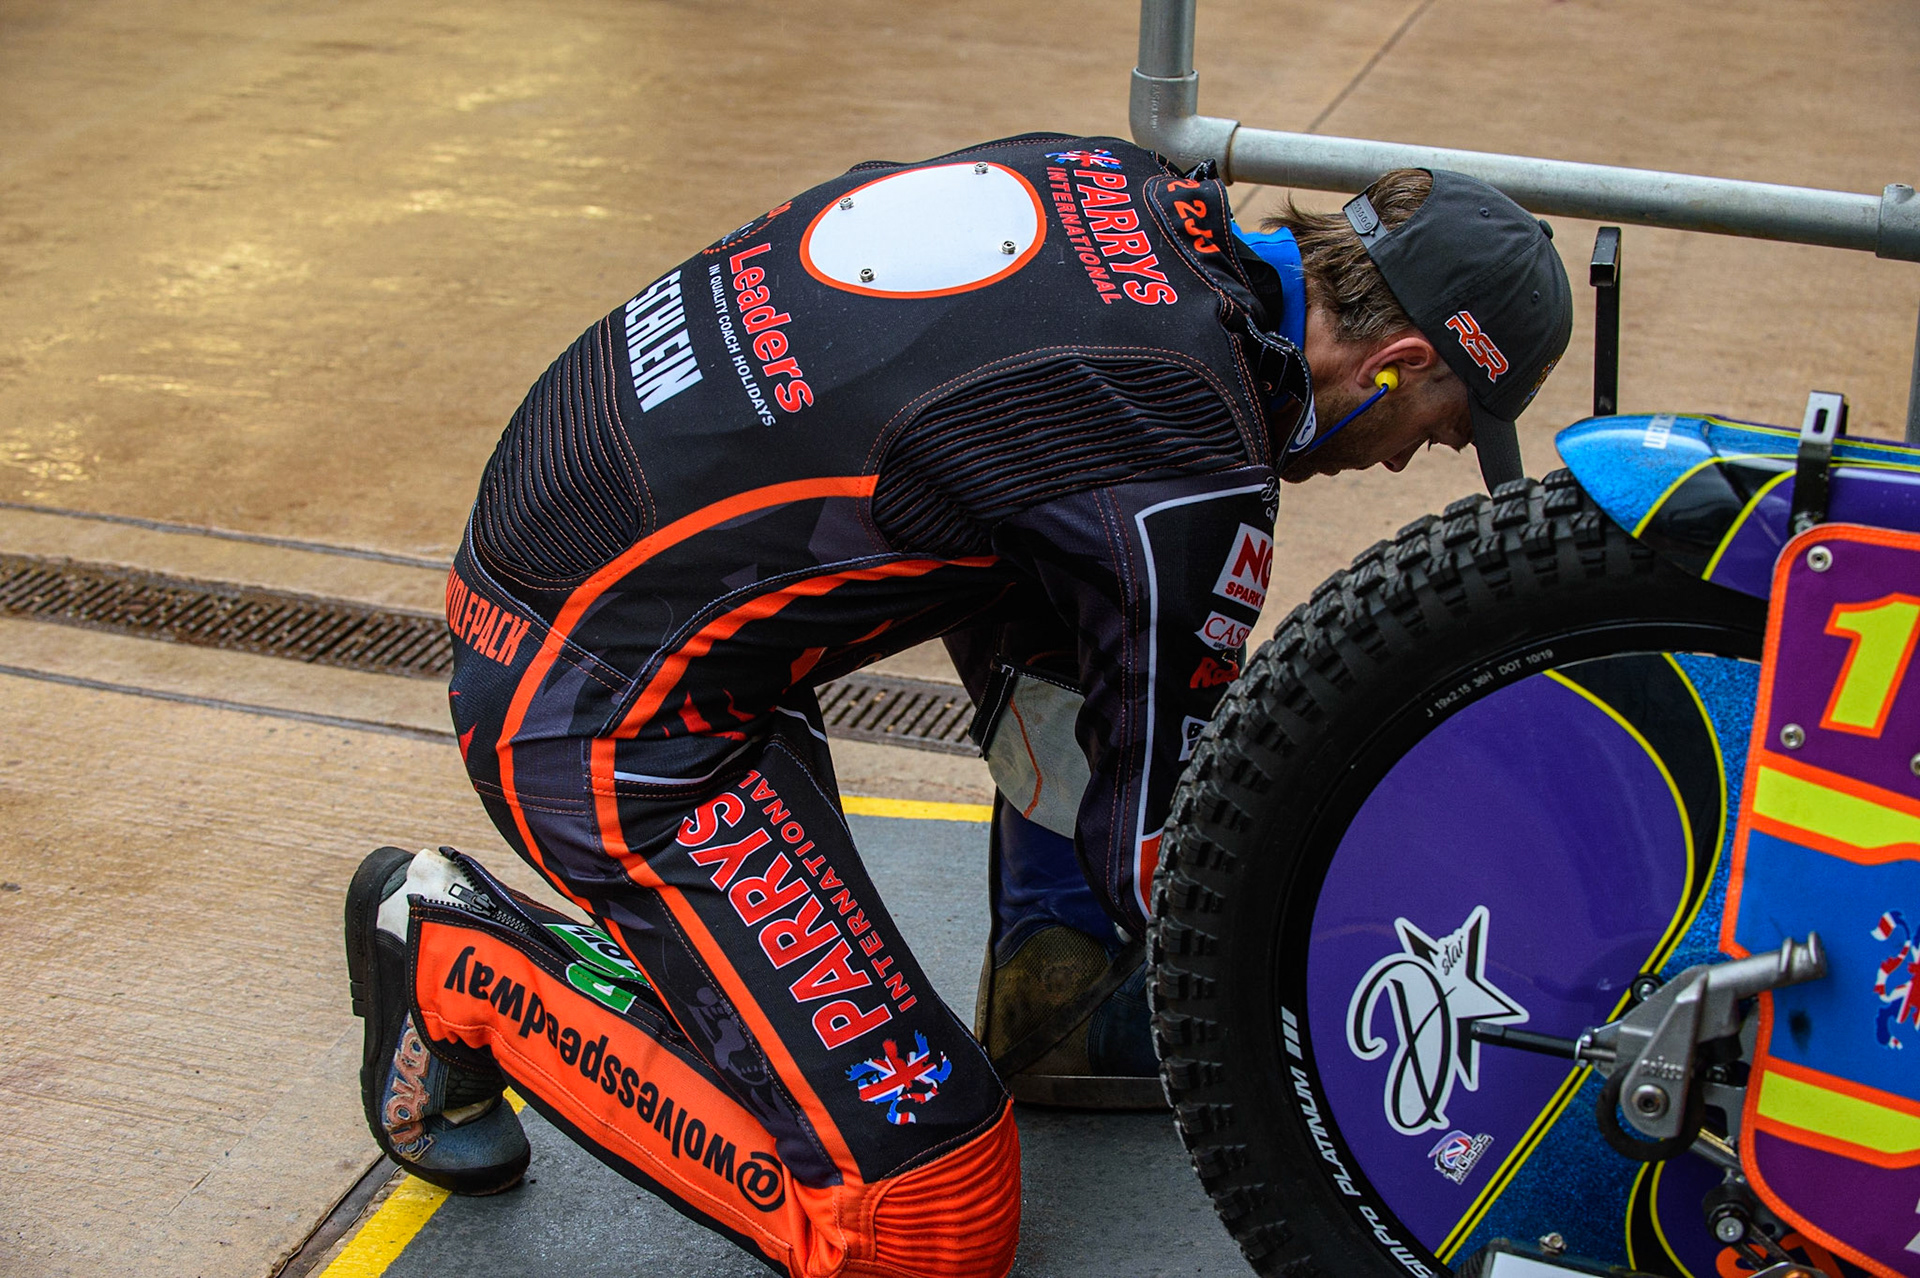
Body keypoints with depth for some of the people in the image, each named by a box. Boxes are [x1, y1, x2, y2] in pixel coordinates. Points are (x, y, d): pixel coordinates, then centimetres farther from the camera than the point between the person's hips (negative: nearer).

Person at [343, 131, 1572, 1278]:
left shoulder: (1130, 189, 4)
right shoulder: (1196, 479, -21)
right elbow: (1161, 831, -8)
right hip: (608, 715, -10)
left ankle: (1058, 1010, 23)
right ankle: (465, 958, 2)